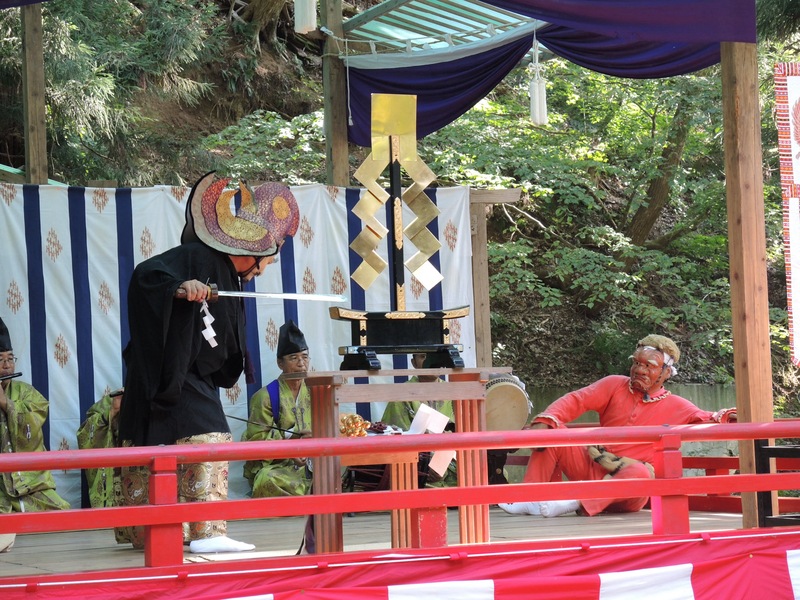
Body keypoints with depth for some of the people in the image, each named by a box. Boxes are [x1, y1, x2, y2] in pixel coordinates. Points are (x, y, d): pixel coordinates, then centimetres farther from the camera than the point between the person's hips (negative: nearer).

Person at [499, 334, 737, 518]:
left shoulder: (675, 407, 3)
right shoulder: (614, 385, 7)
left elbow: (706, 420, -10)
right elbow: (576, 400, -1)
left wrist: (726, 417, -34)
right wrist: (545, 421, -18)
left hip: (626, 481, -3)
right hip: (590, 469, 3)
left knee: (640, 472, -38)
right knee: (551, 430, -14)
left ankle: (578, 503, -45)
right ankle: (529, 500, -23)